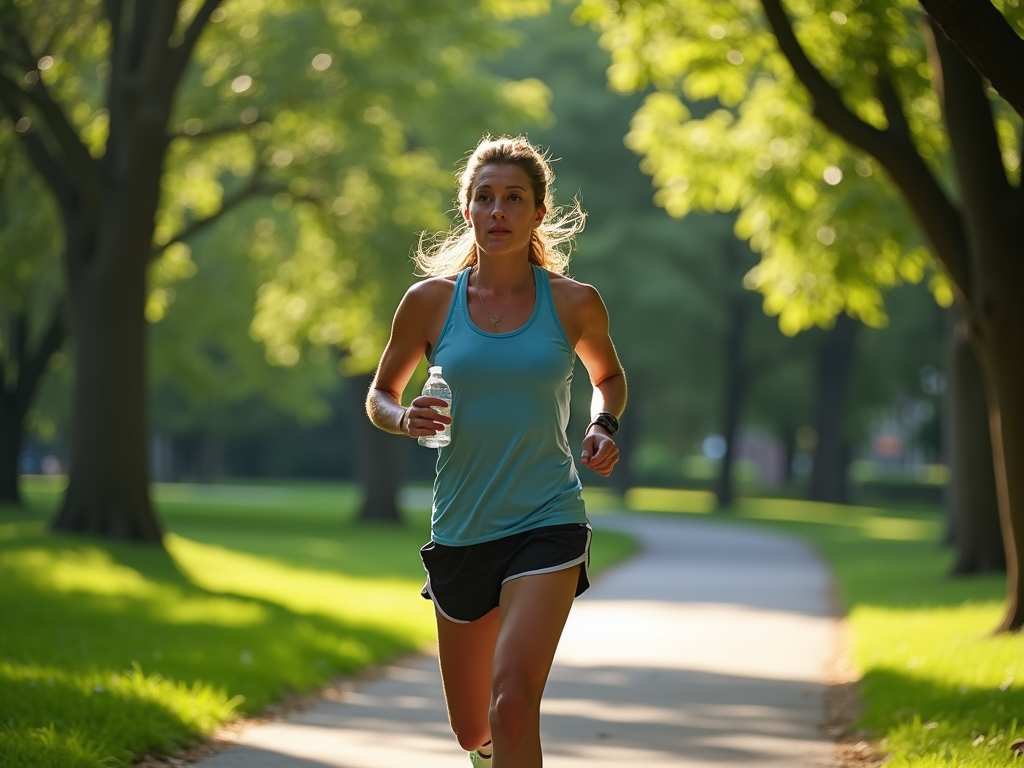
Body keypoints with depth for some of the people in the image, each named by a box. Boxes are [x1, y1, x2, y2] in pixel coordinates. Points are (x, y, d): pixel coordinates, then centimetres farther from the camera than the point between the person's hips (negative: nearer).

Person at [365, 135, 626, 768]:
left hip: (548, 523, -2)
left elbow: (608, 374, 20)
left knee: (512, 700, -24)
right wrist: (405, 420, -12)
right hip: (461, 529, 2)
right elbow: (381, 394, 12)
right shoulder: (430, 301, -1)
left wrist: (604, 426, -1)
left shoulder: (574, 304, -1)